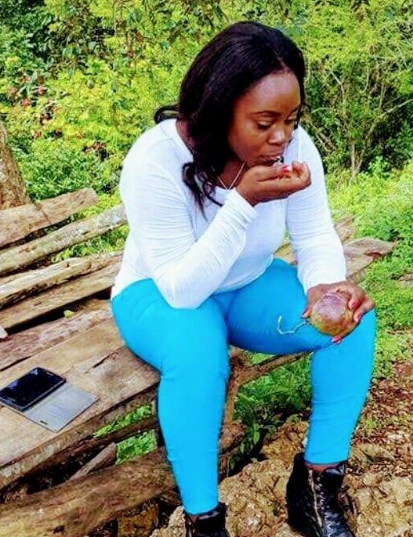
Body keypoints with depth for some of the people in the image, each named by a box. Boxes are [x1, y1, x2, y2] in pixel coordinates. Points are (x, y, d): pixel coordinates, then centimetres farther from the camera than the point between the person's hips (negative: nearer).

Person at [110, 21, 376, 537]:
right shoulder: (154, 161, -29)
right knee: (197, 346, -39)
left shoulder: (295, 146, -16)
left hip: (248, 288, 5)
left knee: (352, 317, -20)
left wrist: (327, 286, -34)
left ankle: (317, 486, -6)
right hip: (162, 296, -4)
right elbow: (182, 289, -31)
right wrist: (244, 202, -41)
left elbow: (316, 238, -11)